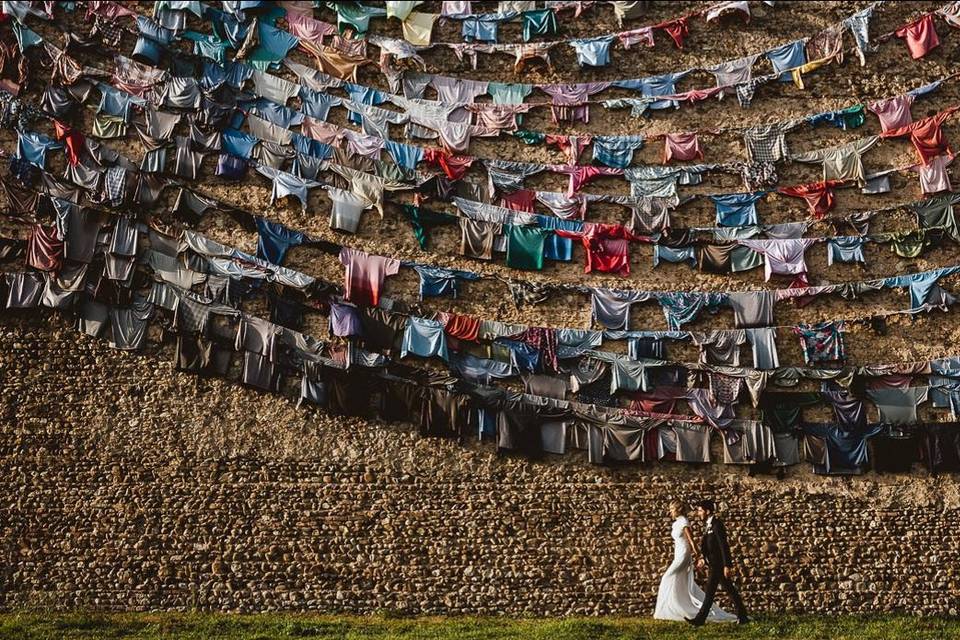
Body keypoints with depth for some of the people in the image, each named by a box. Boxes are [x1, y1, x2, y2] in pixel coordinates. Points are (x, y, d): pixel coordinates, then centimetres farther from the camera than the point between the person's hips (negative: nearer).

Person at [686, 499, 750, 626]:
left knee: (710, 592, -5)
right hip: (714, 563, 10)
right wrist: (704, 559, 13)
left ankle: (700, 619, -3)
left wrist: (727, 565, -21)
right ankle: (742, 616, 17)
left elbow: (724, 546, -20)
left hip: (718, 564, -10)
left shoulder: (717, 524, -16)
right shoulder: (708, 525, 12)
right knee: (730, 591, 12)